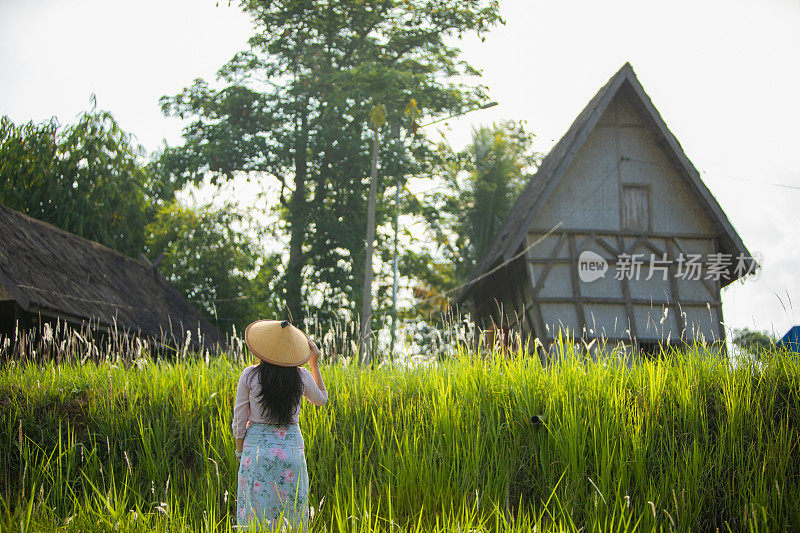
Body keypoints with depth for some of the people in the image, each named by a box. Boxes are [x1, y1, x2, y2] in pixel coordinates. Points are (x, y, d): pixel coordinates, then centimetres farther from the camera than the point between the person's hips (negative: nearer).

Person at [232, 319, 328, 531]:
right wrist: (315, 365, 18)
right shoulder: (302, 376, -7)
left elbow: (239, 421, -3)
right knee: (292, 510, 10)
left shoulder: (249, 376, -9)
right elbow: (321, 399, 15)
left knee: (256, 512, 7)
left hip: (256, 447, -1)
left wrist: (240, 451, 10)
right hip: (291, 448, 1)